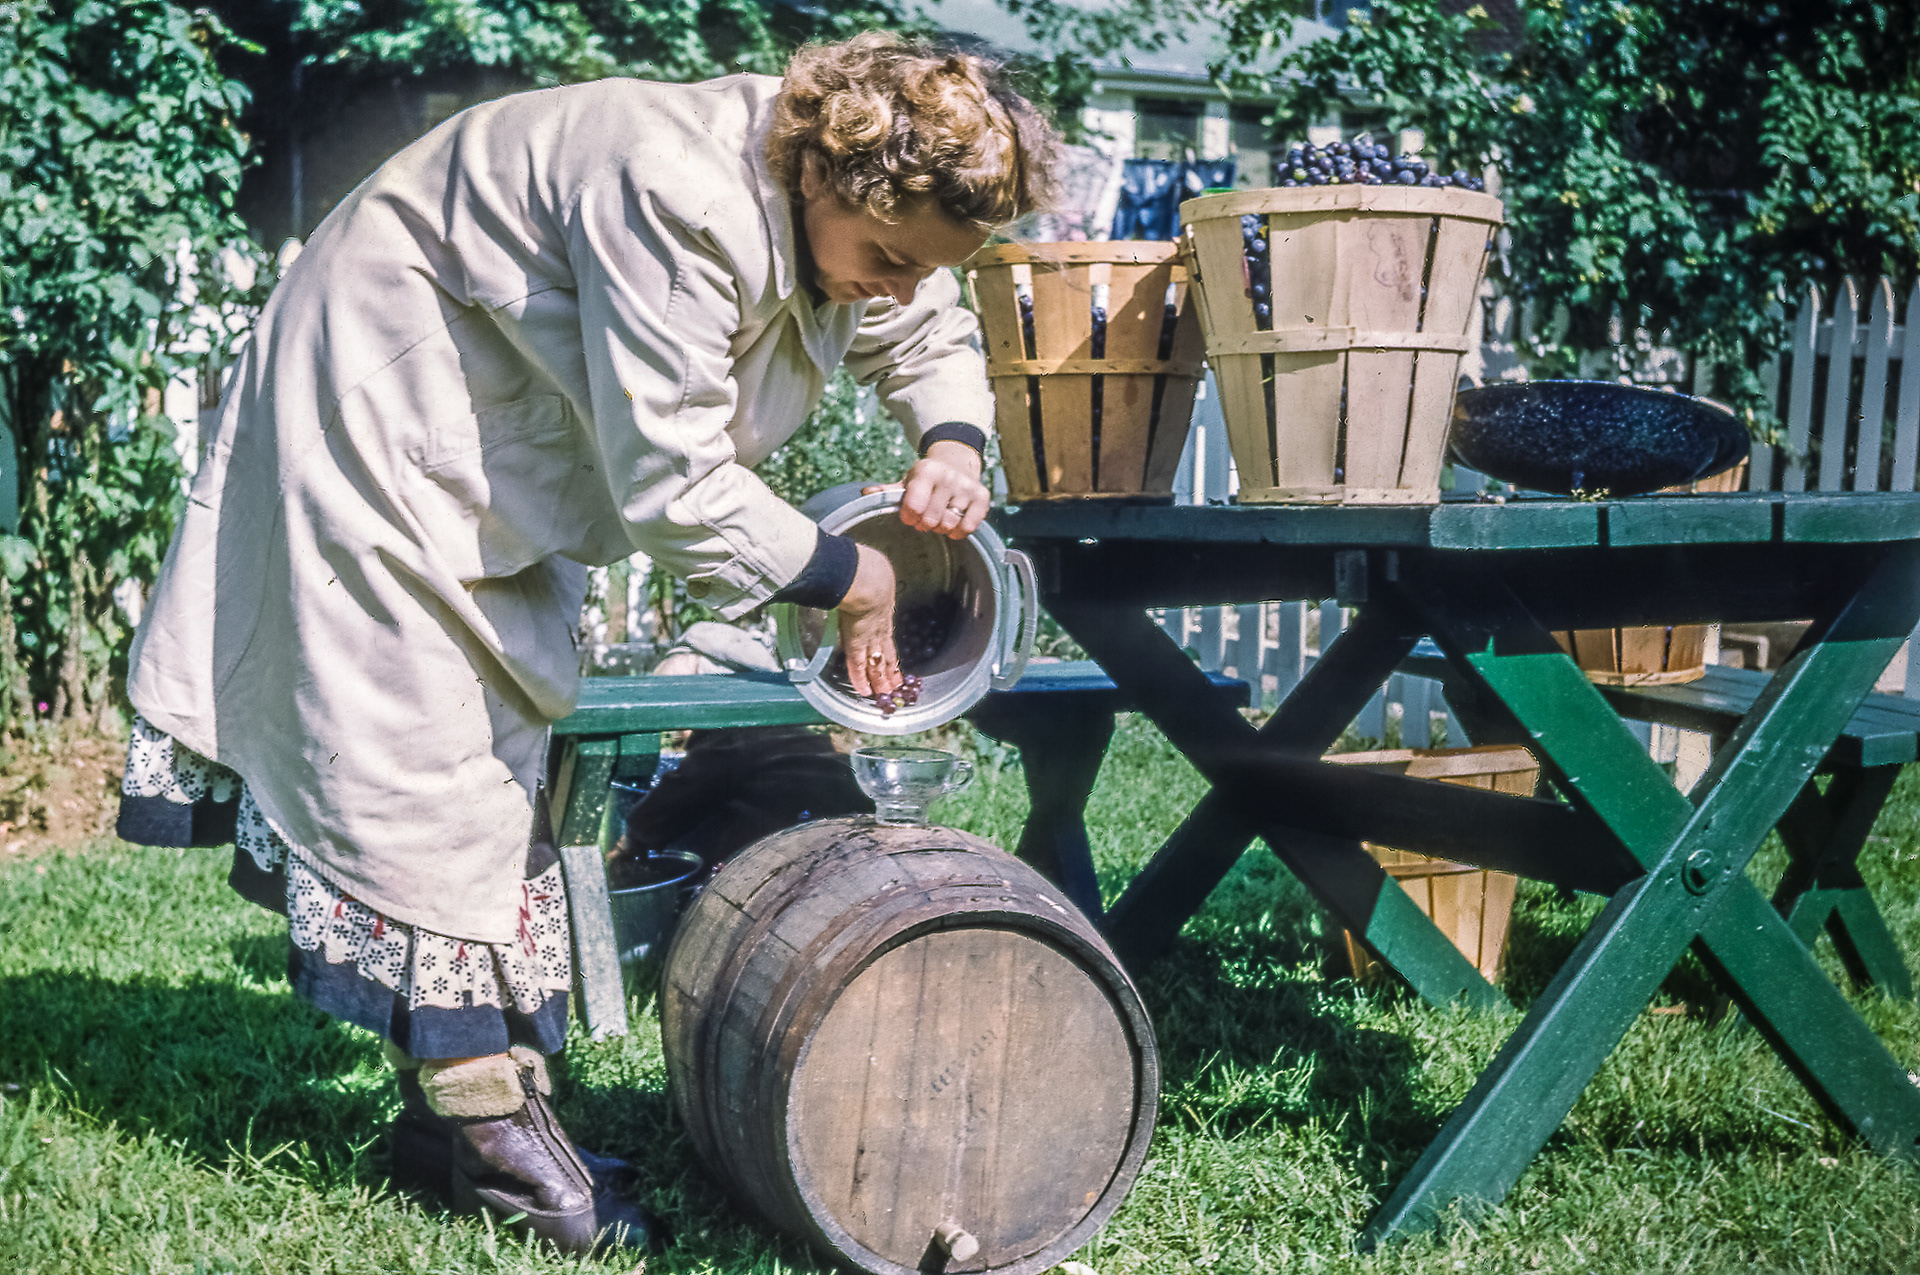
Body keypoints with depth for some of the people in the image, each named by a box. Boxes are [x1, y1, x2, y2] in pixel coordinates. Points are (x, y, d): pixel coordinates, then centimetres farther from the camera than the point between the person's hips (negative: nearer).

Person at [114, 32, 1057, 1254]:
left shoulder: (851, 204, -7)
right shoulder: (686, 203, -36)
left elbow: (934, 335, 12)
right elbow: (675, 488, -34)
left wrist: (952, 446, -10)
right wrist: (849, 578, -22)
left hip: (504, 455, 10)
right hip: (382, 406, -9)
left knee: (504, 753, 7)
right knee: (417, 760, -11)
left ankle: (455, 1102, 13)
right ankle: (483, 1113, -6)